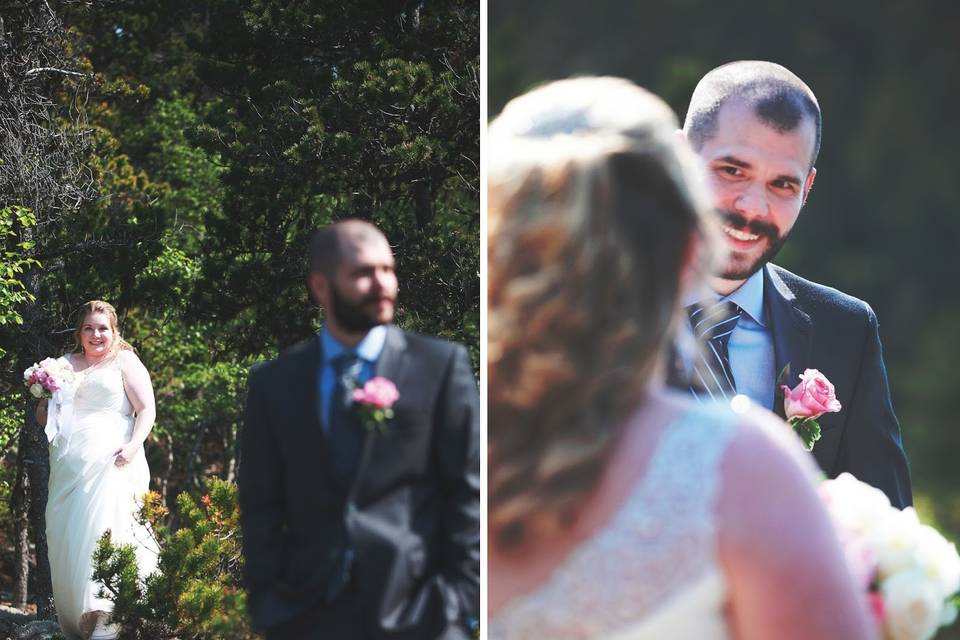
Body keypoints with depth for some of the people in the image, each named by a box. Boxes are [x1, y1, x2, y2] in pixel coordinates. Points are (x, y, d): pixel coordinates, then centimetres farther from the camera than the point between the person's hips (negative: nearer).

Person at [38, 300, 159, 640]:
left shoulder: (125, 362, 7)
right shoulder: (65, 364, 20)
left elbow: (147, 410, -1)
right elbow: (42, 414, 24)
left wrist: (134, 445, -17)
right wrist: (48, 402, 1)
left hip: (109, 464, -5)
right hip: (69, 467, 5)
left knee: (104, 534, -15)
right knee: (64, 540, -1)